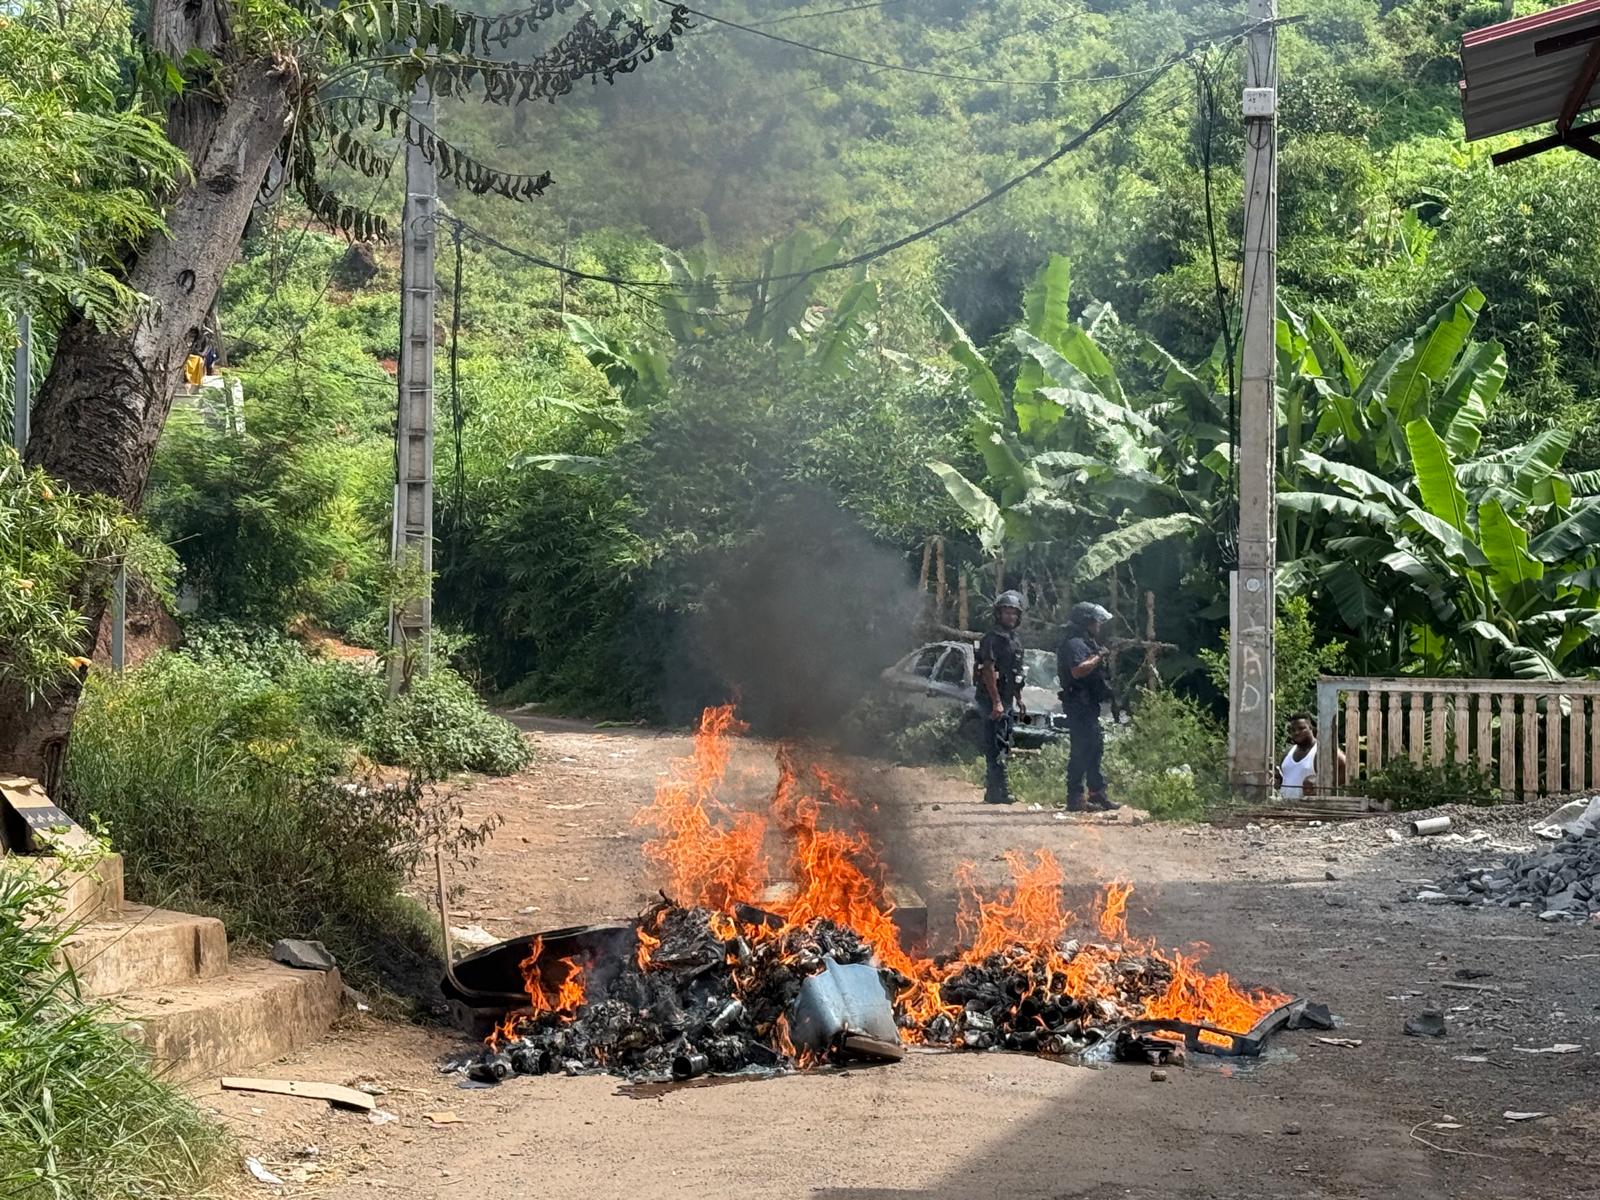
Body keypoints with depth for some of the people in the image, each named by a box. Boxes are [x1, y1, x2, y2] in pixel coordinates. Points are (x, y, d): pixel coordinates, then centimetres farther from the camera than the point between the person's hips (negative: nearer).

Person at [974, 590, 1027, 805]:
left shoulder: (1016, 638, 16)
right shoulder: (992, 638, -13)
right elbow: (988, 671, -19)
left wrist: (1018, 698, 21)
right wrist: (996, 702, -23)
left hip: (1007, 699, 9)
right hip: (993, 699, -9)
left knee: (1003, 746, 12)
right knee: (997, 747, -11)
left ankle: (993, 791, 19)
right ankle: (999, 791, -12)